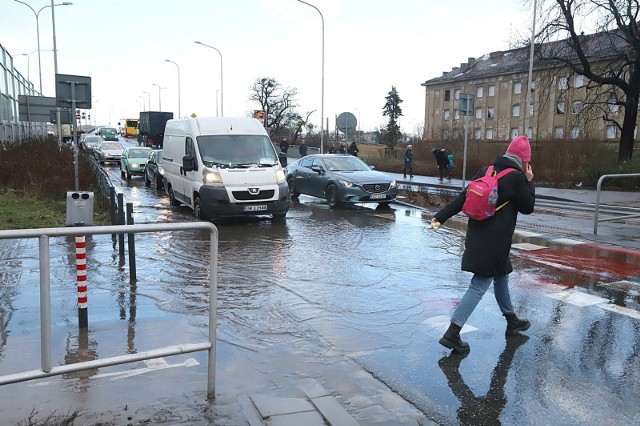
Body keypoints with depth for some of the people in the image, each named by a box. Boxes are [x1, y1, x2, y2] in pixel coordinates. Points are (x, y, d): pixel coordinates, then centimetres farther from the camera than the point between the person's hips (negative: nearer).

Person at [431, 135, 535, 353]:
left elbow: (462, 198, 3)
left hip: (477, 237, 8)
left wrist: (441, 216, 3)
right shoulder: (517, 177, -13)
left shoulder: (486, 171, 6)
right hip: (495, 243, -8)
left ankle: (512, 321, 42)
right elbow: (528, 208, -2)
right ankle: (452, 334, -7)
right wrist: (529, 182, 7)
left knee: (501, 276, 24)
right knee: (479, 286, -4)